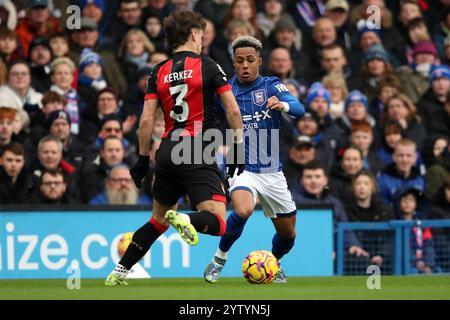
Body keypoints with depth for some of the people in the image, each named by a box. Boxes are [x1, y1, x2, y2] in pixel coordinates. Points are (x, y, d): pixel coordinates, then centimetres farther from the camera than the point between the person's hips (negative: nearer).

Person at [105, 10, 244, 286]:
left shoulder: (159, 73, 10)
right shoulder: (208, 66, 0)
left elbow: (147, 120, 5)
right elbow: (233, 110, -3)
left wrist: (143, 159, 12)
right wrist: (238, 149, 5)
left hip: (168, 153, 5)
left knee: (159, 219, 24)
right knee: (217, 223, -10)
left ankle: (119, 272, 20)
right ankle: (186, 220, -41)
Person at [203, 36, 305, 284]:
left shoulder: (271, 86, -4)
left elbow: (299, 109, -22)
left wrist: (283, 105, -43)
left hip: (272, 172, 2)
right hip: (241, 169, -2)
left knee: (288, 234, 11)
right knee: (243, 210, -34)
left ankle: (274, 263, 45)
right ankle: (220, 258, -11)